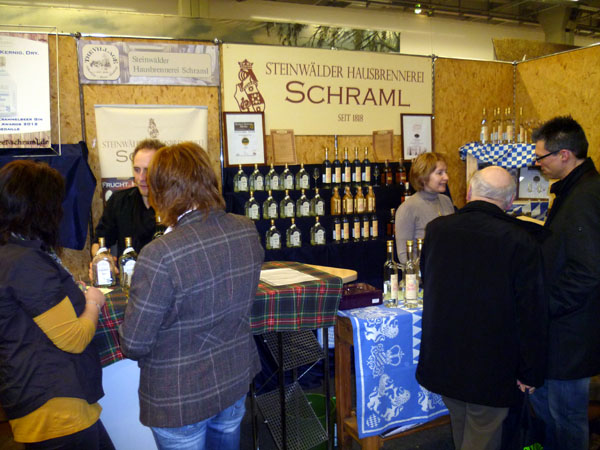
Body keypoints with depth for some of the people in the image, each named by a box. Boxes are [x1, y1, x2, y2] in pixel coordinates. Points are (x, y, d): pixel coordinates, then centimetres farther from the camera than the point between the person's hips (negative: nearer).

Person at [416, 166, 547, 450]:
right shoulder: (522, 242, -18)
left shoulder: (436, 229, -6)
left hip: (442, 360, 4)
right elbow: (532, 315, -14)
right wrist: (531, 372, -3)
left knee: (460, 427, 25)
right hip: (491, 368, -4)